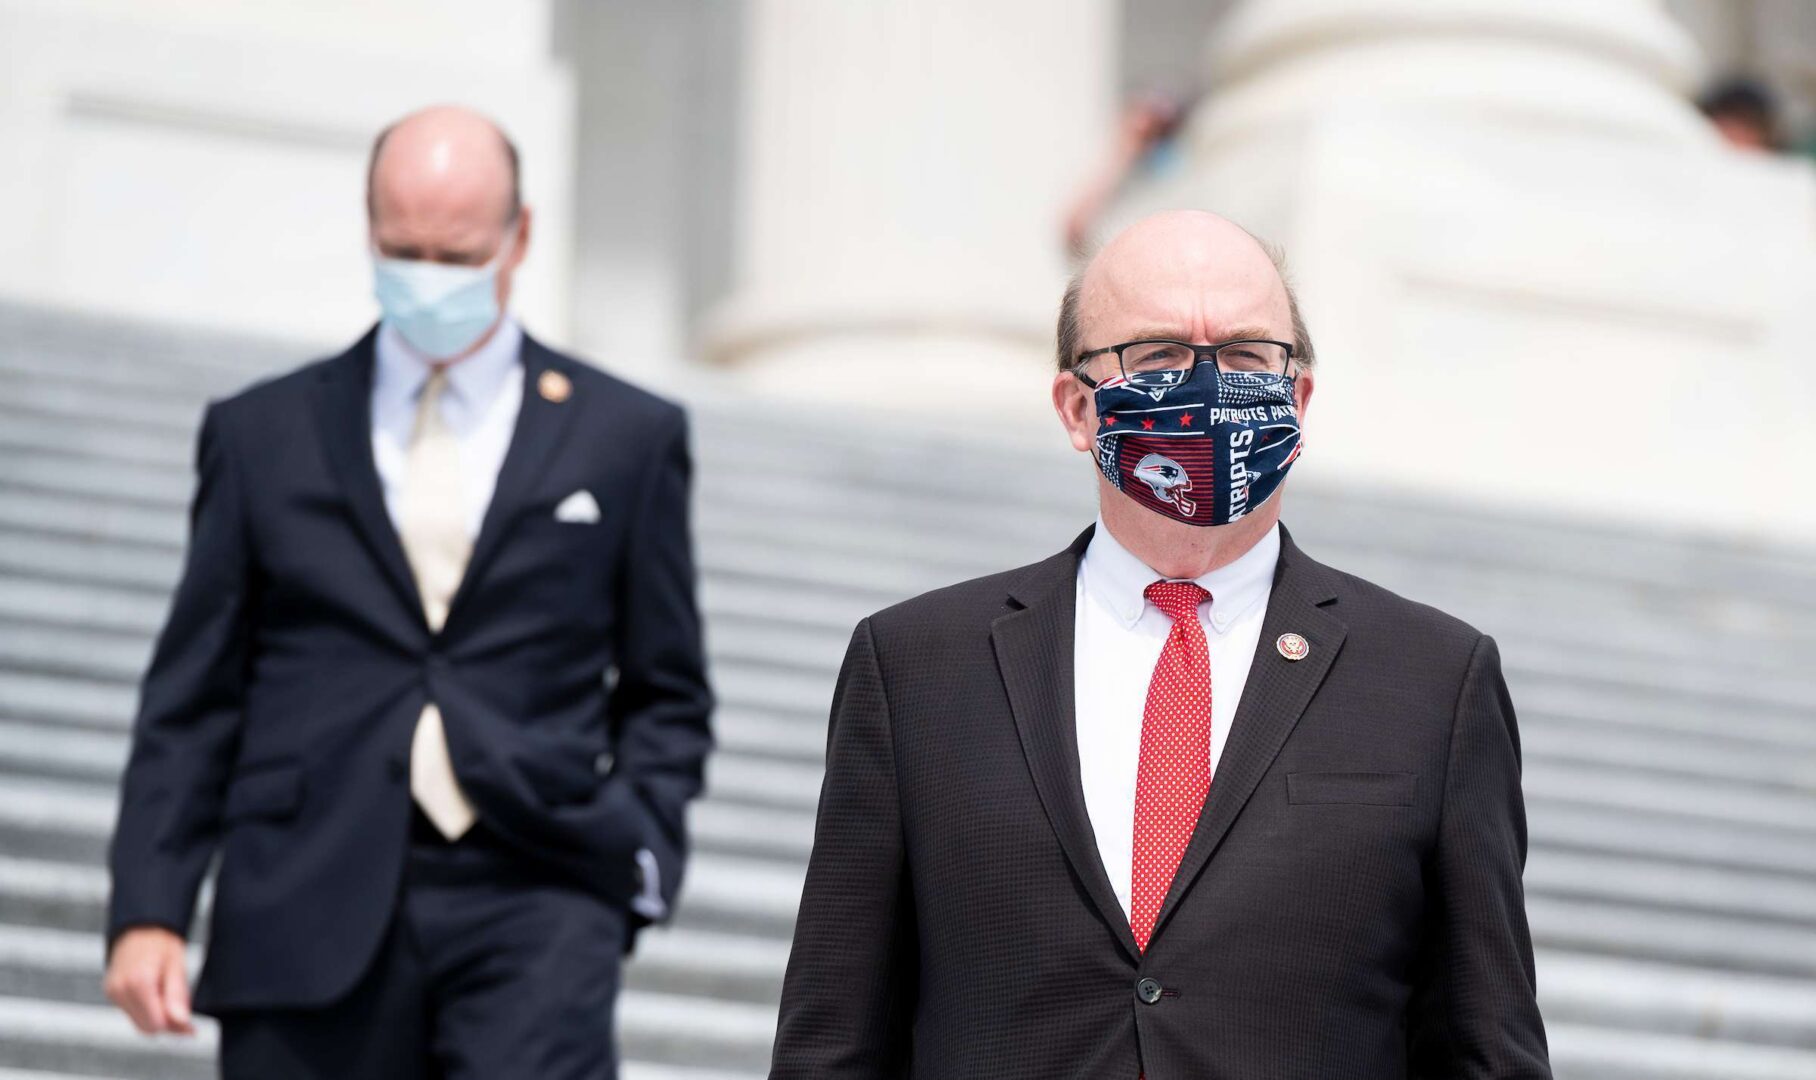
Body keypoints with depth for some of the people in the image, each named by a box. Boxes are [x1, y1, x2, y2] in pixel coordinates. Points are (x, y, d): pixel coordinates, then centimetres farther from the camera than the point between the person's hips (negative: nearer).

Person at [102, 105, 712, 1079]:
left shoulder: (627, 439, 12)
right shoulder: (261, 433, 13)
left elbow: (666, 697, 15)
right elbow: (192, 698, 11)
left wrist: (638, 859, -2)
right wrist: (147, 910, 0)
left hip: (531, 913, -1)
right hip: (309, 914, 1)